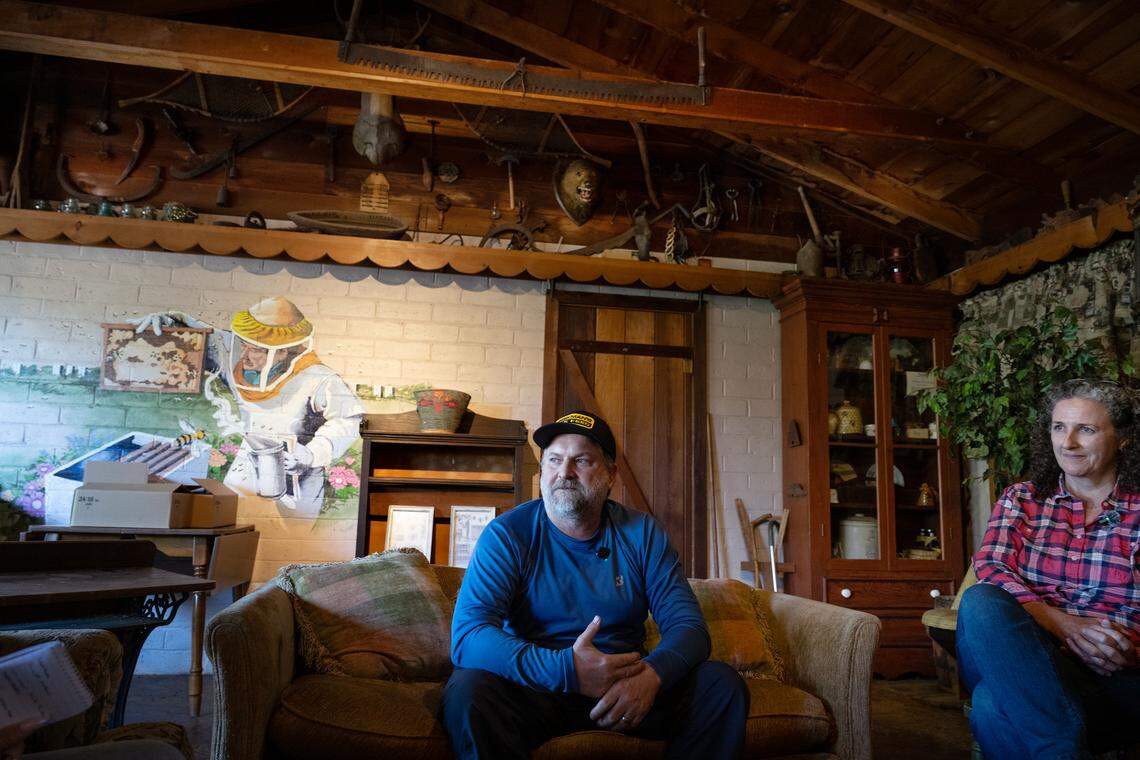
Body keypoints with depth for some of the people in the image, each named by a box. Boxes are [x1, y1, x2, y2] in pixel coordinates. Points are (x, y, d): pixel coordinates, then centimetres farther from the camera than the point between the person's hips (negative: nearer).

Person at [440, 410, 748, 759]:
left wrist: (651, 673, -28)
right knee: (466, 689, -31)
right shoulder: (507, 534, -8)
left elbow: (687, 625, -4)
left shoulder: (642, 533, 0)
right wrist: (567, 670, -33)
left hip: (631, 686, 3)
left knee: (723, 684, -18)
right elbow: (467, 634, -19)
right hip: (538, 687, -2)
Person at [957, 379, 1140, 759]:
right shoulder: (1020, 499, 16)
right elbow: (990, 569, 0)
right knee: (980, 601, -34)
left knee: (993, 707, -37)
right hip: (1025, 661, 4)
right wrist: (1064, 624, -17)